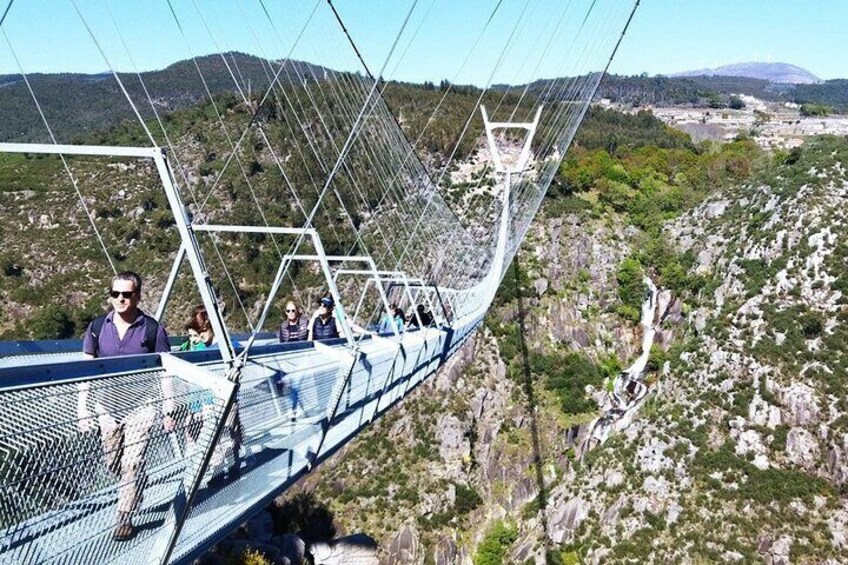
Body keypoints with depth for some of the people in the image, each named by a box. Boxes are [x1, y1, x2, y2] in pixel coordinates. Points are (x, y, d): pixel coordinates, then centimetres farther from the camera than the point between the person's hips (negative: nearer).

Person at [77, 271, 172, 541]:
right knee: (112, 464, 14)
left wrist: (169, 411, -4)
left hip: (140, 407, -3)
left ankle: (125, 518, 7)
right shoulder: (98, 327, -3)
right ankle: (136, 486, 44)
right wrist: (83, 410, 0)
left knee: (132, 464, -6)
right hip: (107, 406, 3)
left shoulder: (152, 329, -10)